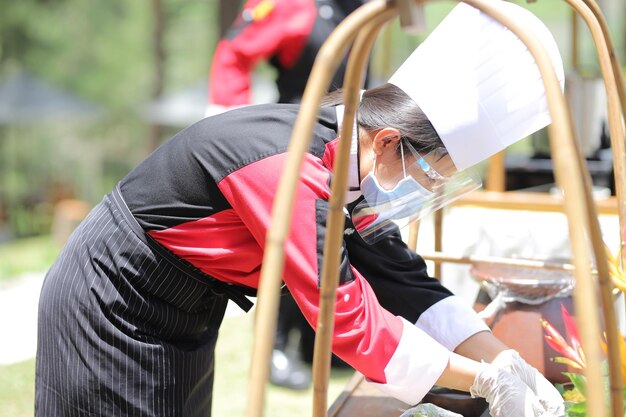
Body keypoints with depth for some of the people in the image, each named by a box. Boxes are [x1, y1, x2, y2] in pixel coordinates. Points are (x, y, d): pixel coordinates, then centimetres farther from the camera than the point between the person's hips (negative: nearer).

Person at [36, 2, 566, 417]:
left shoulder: (346, 165, -5)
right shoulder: (289, 171, -32)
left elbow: (401, 277, -2)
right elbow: (351, 321, -31)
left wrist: (505, 361, -11)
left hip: (180, 319, 9)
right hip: (112, 306, -9)